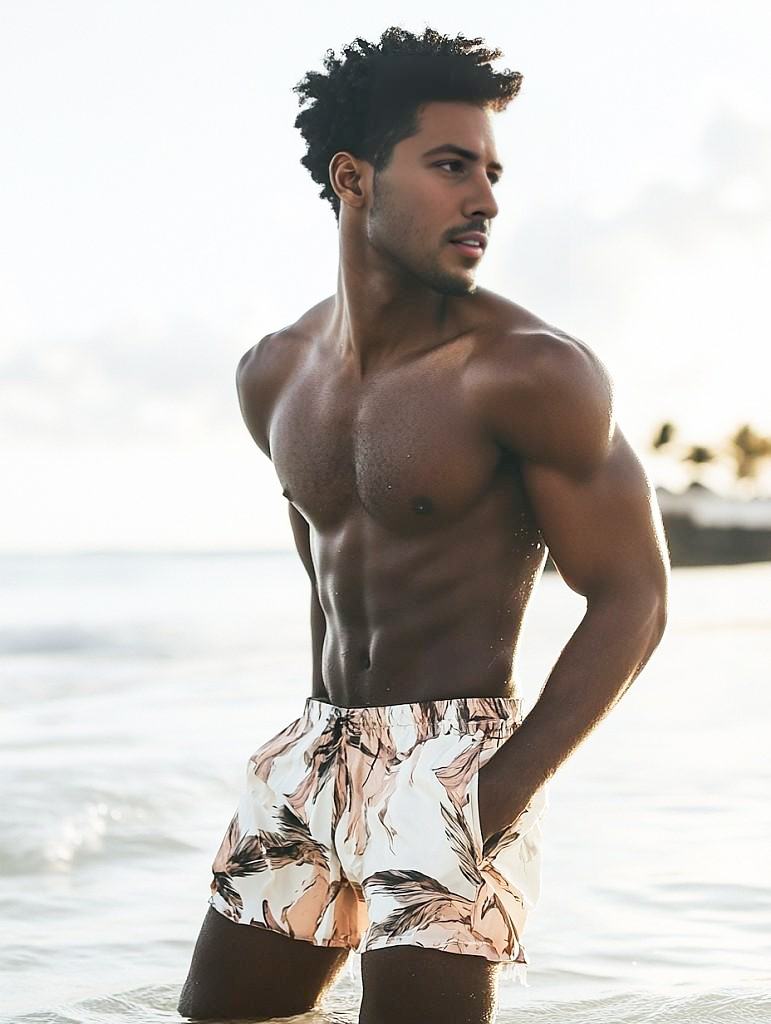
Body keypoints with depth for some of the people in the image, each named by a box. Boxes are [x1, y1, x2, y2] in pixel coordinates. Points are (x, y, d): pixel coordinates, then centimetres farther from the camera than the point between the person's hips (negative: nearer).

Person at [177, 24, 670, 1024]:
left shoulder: (532, 371, -13)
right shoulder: (272, 376, 6)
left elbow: (631, 601, -13)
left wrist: (499, 796, -19)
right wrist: (333, 729, 17)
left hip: (461, 762, -6)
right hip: (317, 747, 6)